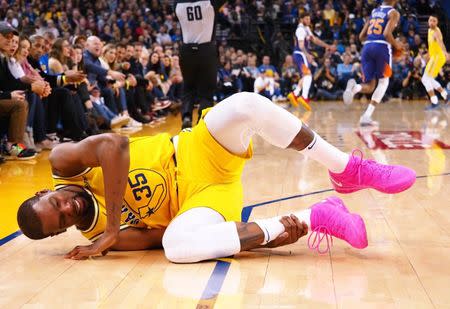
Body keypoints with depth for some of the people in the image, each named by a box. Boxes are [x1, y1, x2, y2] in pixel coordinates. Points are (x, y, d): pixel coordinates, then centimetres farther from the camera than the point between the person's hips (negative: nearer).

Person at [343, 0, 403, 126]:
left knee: (369, 86, 10)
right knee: (383, 82, 13)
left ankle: (355, 87, -29)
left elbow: (361, 36, 20)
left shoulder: (374, 11, 22)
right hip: (382, 47, -5)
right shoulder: (393, 13, 3)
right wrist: (396, 45, 4)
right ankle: (367, 116, -1)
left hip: (367, 47, 5)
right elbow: (387, 33, -13)